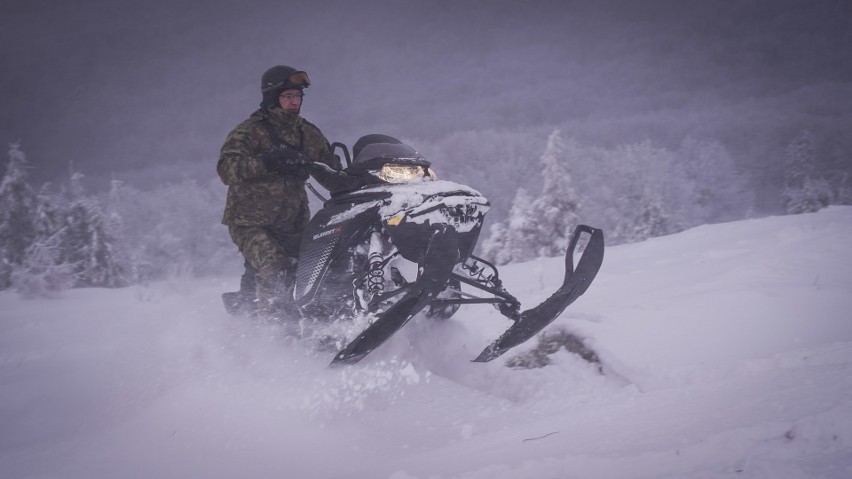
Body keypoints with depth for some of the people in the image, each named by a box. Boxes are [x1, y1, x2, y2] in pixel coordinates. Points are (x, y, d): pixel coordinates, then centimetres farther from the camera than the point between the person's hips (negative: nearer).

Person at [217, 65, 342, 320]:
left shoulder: (309, 134, 11)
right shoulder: (249, 132, -6)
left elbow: (332, 173, 17)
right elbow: (226, 169, -20)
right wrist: (267, 162, -33)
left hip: (293, 224, 6)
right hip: (251, 222, -6)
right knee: (274, 271, -25)